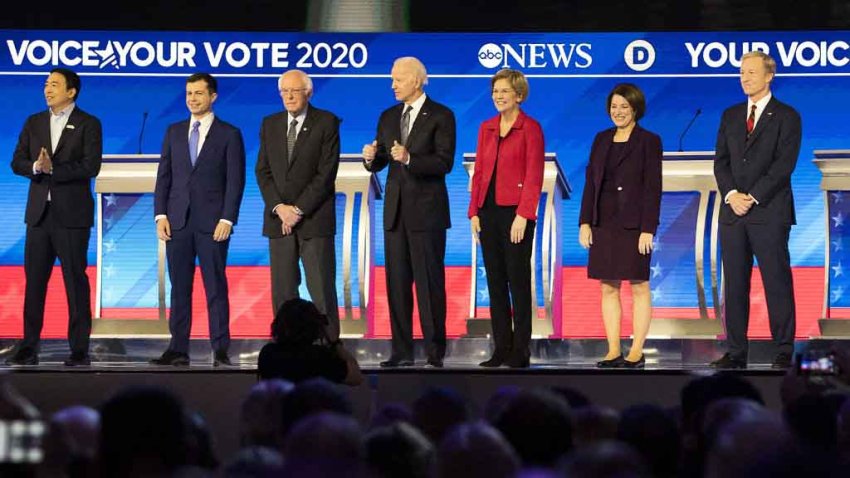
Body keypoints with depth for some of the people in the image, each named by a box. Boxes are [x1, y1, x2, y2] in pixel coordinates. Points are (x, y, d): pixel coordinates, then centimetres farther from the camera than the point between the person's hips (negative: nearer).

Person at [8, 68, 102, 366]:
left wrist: (52, 169, -18)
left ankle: (79, 350, 3)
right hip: (39, 212, 4)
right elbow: (17, 162, 7)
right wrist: (35, 168, -14)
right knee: (34, 279, 4)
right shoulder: (34, 123, 13)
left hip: (72, 213, -4)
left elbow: (91, 166, -12)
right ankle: (29, 348, 7)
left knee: (75, 280, -1)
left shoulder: (88, 124, -1)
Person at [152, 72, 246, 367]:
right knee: (179, 287, 4)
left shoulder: (229, 134, 2)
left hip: (212, 223, -3)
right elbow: (164, 175, 11)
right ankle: (178, 349, 5)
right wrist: (161, 215, 1)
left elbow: (235, 180, -2)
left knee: (215, 287, -3)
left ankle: (220, 350, -1)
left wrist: (227, 219, -11)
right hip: (177, 221, 4)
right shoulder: (174, 132, 13)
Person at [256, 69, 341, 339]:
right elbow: (263, 171, 7)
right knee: (282, 290, 2)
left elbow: (327, 172, -8)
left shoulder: (327, 123, -2)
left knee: (322, 290, -5)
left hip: (315, 218, -4)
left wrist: (299, 210, -12)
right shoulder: (270, 124, 12)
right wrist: (279, 208, -8)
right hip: (279, 219, 4)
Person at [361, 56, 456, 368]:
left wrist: (409, 159, -25)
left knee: (429, 282, -4)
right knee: (397, 281, 5)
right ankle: (402, 351, 9)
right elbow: (379, 164, 15)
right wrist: (371, 158, -8)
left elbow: (445, 163, -13)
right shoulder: (388, 117, 14)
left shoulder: (440, 116, -4)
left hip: (427, 210, -6)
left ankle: (435, 351, -1)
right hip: (396, 209, 6)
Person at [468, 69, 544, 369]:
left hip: (516, 212, -6)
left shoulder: (530, 128, -5)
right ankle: (501, 347, 11)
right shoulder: (486, 128, 13)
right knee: (495, 281, 7)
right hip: (488, 211, 6)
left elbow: (534, 175, -10)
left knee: (518, 280, -2)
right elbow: (479, 172, 14)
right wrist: (474, 212, 6)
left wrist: (523, 215, -16)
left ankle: (520, 350, 2)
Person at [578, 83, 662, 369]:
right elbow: (590, 182, 11)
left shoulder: (649, 141, -2)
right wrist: (585, 222, 3)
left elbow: (653, 188, -7)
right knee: (608, 288, 5)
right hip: (604, 224, 5)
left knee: (639, 287, 0)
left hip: (634, 224, -5)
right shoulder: (602, 140, 12)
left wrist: (647, 229, -14)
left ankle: (637, 351, 2)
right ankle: (613, 351, 8)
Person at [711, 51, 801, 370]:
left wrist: (753, 197, -14)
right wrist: (732, 195, -7)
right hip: (733, 212, 5)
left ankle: (784, 352, 0)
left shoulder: (786, 117, 0)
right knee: (734, 285, 4)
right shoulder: (730, 116, 15)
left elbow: (784, 164, -9)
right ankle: (736, 352, 8)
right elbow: (721, 161, 10)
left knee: (777, 283, -4)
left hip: (769, 212, -5)